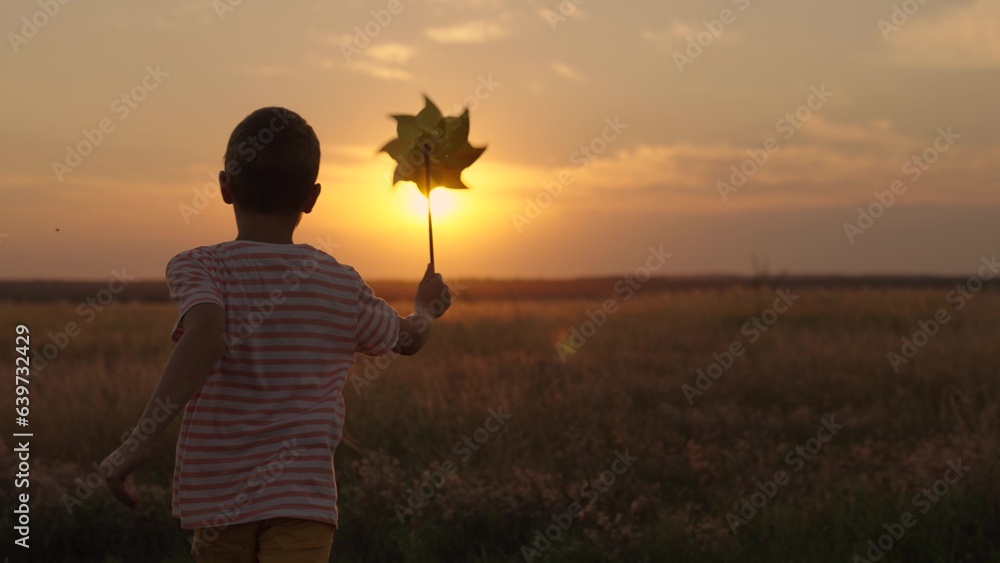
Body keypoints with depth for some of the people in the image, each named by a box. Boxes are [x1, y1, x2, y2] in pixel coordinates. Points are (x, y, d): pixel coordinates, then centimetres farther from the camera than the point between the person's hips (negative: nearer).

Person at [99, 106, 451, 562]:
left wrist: (141, 439, -27)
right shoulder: (342, 286, 5)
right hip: (303, 498, 0)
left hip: (218, 497, 1)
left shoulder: (199, 268, -4)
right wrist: (426, 309, 47)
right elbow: (409, 338, 24)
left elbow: (207, 336, -26)